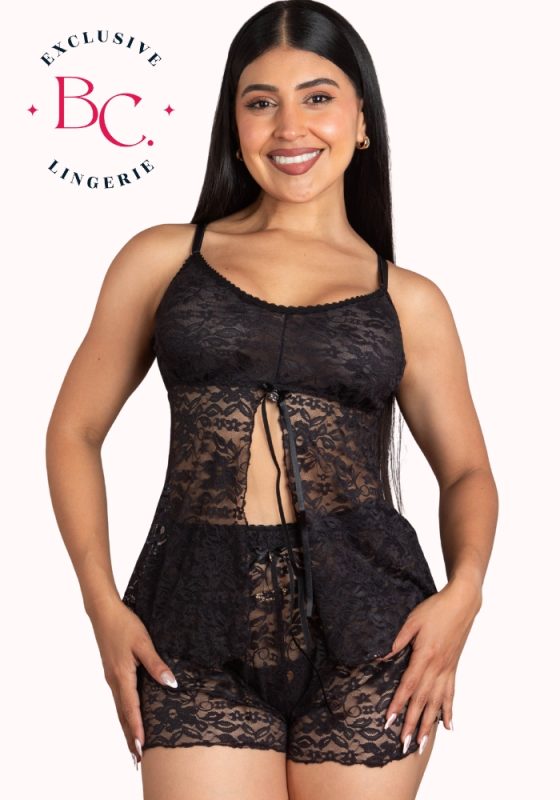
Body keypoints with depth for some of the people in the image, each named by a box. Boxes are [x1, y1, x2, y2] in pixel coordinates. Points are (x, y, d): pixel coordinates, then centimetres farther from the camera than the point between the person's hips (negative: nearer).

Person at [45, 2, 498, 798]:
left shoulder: (409, 301, 9)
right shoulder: (163, 257, 7)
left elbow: (467, 469, 16)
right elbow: (75, 432, 10)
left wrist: (463, 590, -4)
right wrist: (103, 603, -1)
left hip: (366, 625, 1)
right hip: (200, 640, 0)